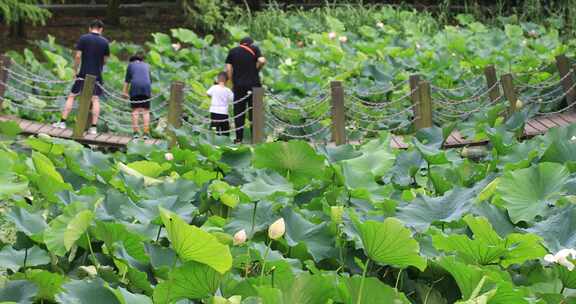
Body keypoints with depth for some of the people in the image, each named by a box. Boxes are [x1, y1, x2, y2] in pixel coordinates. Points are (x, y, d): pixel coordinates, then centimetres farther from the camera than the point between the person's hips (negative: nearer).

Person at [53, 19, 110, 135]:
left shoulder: (83, 38, -3)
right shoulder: (105, 42, 3)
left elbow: (78, 56, -8)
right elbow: (105, 60, 8)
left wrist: (75, 70, 2)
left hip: (83, 74, -1)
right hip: (97, 75, 1)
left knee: (71, 96, 7)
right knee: (95, 99, 2)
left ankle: (63, 122, 5)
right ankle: (93, 127, -3)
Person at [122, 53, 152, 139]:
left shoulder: (131, 65, 18)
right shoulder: (146, 65, 25)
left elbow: (127, 80, 14)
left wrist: (125, 92, 18)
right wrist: (150, 92, 37)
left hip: (135, 87, -2)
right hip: (146, 87, 2)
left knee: (135, 110, 0)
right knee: (145, 110, 1)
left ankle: (136, 131, -9)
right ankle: (146, 133, -8)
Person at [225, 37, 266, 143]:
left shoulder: (233, 51, 10)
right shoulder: (254, 49, 4)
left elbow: (228, 69, 3)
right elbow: (262, 61, -13)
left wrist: (232, 83, 9)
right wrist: (256, 69, 4)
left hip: (238, 85, 1)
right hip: (253, 84, -1)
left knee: (239, 112, 5)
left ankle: (239, 137, 2)